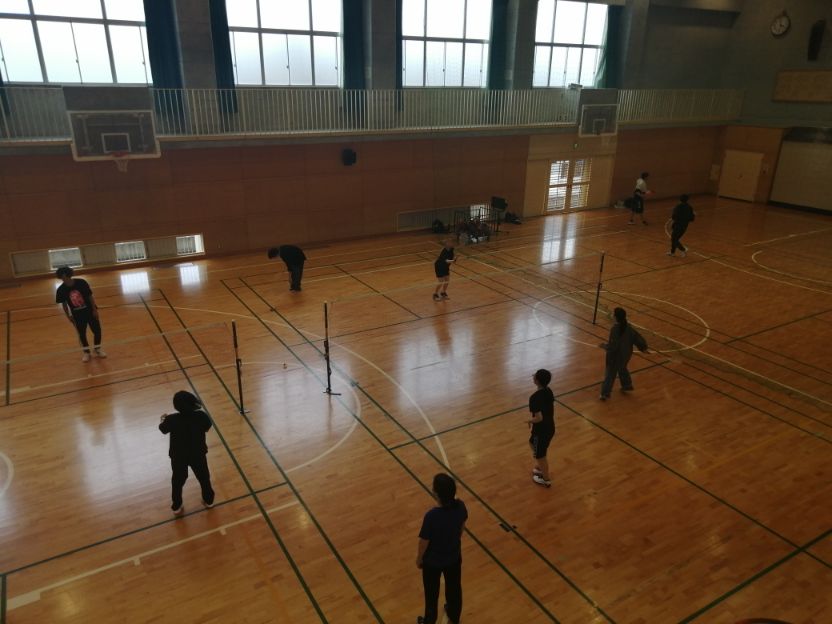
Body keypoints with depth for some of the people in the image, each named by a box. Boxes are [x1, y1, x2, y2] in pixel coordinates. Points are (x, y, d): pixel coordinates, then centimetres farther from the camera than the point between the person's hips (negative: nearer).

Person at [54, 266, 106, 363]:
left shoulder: (81, 282, -17)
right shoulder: (61, 289, -13)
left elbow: (90, 296, -9)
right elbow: (64, 304, -1)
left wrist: (95, 309, -8)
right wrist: (68, 316, 2)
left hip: (89, 311, -1)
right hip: (77, 315, 1)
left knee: (97, 331, 7)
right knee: (81, 334, 11)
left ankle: (97, 349, 30)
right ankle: (86, 352, 30)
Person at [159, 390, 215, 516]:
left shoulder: (172, 419, -25)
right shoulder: (201, 416, -25)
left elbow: (163, 429, -2)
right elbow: (207, 427, -2)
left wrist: (163, 419, 21)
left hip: (178, 456, 0)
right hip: (198, 454, 1)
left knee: (177, 481, 22)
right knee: (204, 477, 24)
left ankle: (177, 507, 36)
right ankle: (209, 500, 40)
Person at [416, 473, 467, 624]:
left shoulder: (432, 516, -38)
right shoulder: (460, 506, -24)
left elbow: (424, 542, -23)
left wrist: (419, 559, -3)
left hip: (433, 561, -4)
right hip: (454, 557, 4)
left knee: (432, 593, 23)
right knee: (454, 587, 30)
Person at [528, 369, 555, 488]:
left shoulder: (534, 398, -30)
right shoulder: (549, 391, -5)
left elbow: (539, 418, -31)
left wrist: (530, 420, -10)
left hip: (541, 431, -8)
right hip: (550, 427, 8)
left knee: (540, 455, 15)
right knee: (532, 443, 31)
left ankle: (545, 479, 35)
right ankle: (539, 468, 47)